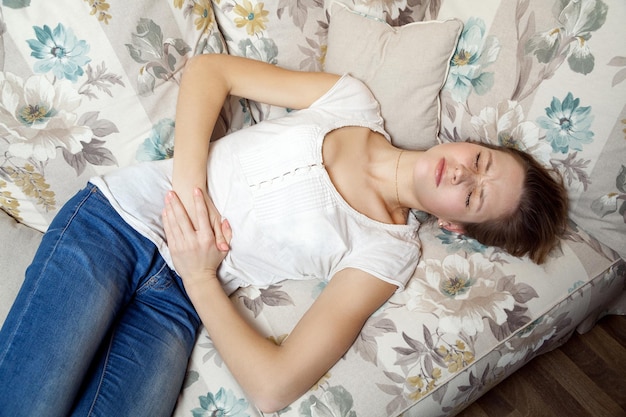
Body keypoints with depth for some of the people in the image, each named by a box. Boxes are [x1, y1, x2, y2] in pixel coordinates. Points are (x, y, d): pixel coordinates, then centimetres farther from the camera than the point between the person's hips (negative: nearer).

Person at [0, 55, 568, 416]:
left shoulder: (390, 252, -4)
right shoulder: (355, 102, 2)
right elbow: (207, 70, 2)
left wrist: (200, 277, -13)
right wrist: (189, 182, -12)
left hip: (177, 301, 0)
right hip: (118, 217, 1)